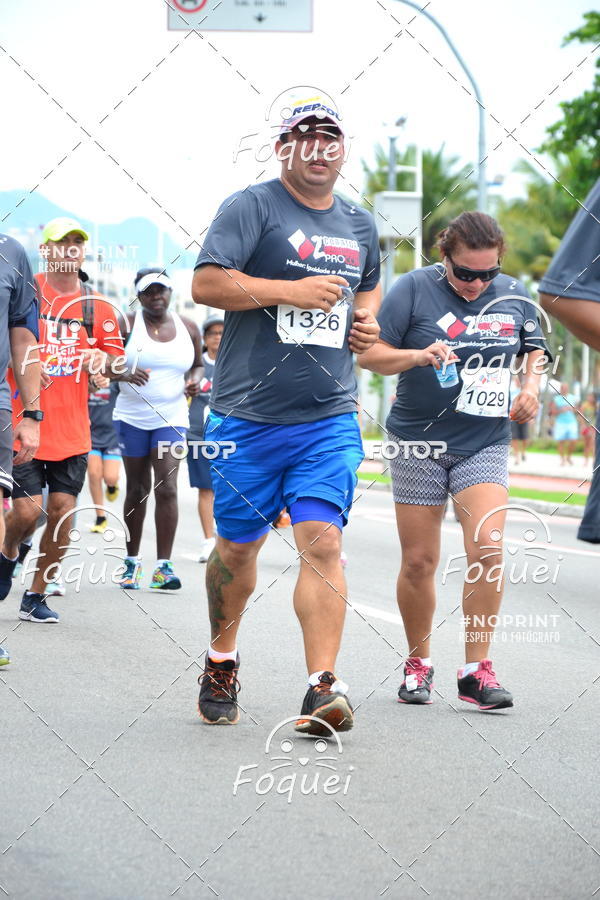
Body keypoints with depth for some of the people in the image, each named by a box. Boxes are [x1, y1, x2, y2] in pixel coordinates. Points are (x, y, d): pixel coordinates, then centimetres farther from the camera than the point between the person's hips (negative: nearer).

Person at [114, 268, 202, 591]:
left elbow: (197, 364, 19)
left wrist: (194, 380, -3)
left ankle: (163, 565, -12)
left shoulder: (188, 329, 6)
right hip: (132, 418, -1)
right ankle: (132, 560, 18)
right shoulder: (127, 324, -2)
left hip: (172, 419, 1)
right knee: (137, 490, 6)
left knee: (167, 487, -12)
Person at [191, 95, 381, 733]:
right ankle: (221, 661, 33)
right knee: (237, 547, 10)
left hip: (329, 421, 3)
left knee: (323, 542, -12)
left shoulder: (360, 225, 15)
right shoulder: (252, 207, -3)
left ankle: (322, 687, -17)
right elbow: (206, 283, -13)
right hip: (247, 416, -2)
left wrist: (366, 320, 12)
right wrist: (291, 291, -19)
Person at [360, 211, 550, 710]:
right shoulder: (414, 289, -7)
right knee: (419, 561, 3)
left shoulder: (514, 296, 3)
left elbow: (534, 350, 19)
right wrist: (418, 356, -24)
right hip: (420, 442, -1)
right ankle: (418, 664, 23)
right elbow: (370, 354, -7)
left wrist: (531, 387, -1)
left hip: (485, 444, 1)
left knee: (487, 546, -17)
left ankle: (477, 669, -9)